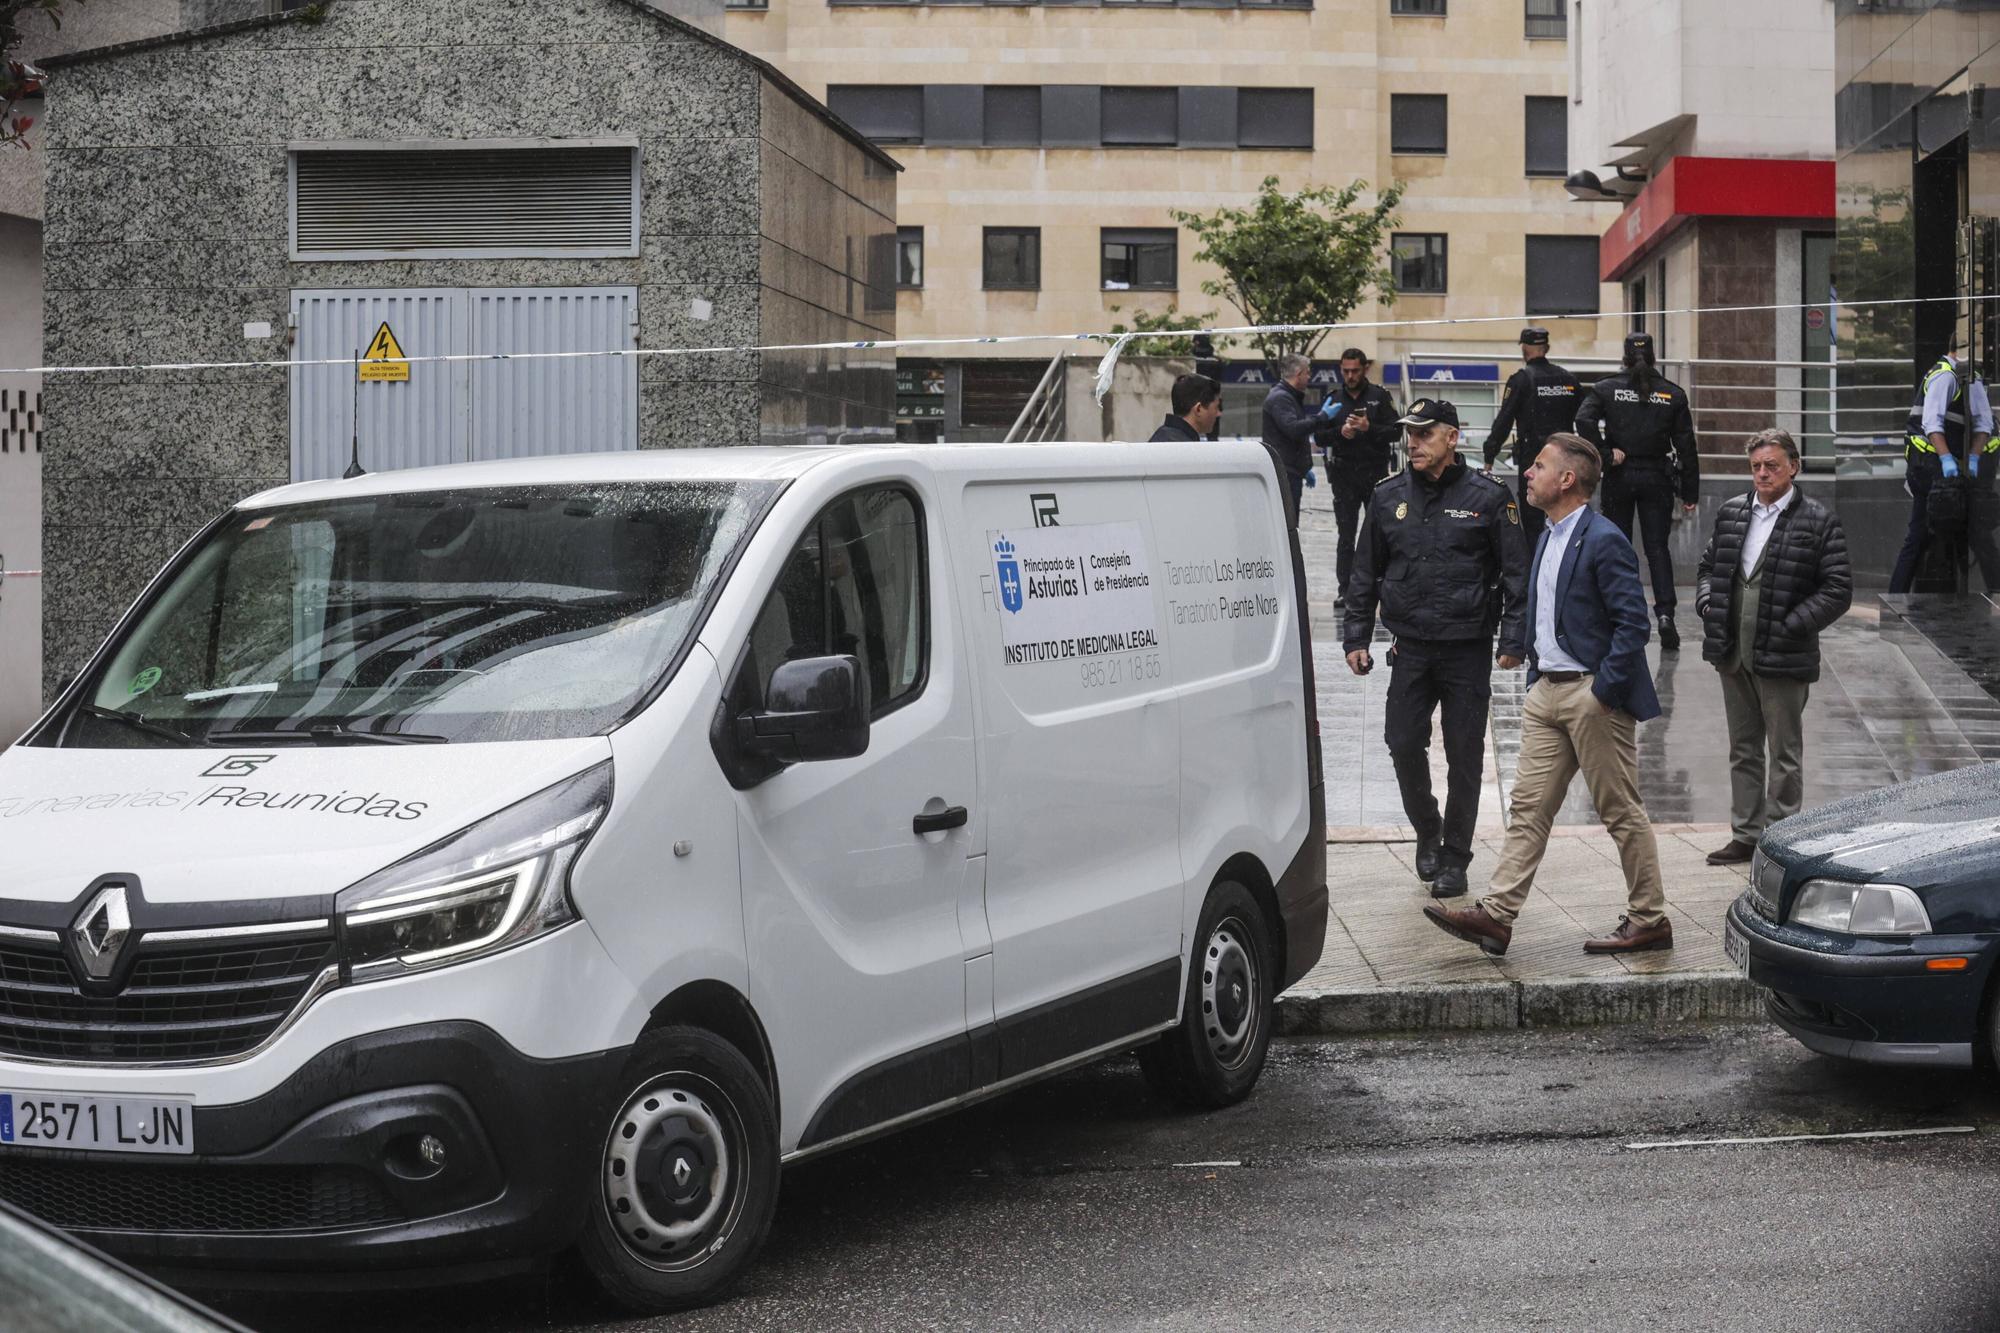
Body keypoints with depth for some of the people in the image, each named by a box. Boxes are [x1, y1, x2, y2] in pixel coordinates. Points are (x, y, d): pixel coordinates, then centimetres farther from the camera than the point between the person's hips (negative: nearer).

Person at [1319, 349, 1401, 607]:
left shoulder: (1380, 396, 2)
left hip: (1376, 472, -2)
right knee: (1345, 535, 1)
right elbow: (1320, 437, 6)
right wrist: (1340, 432, -13)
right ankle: (1344, 590, 3)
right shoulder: (1334, 399, 9)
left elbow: (1396, 430, -4)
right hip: (1344, 474, 2)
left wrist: (1369, 428, -19)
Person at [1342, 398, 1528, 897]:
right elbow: (1366, 574, 14)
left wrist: (1512, 639, -7)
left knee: (1464, 756, 2)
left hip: (1468, 649, -3)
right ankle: (1427, 832, 25)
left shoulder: (1487, 498, -3)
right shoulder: (1388, 497, 6)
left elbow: (1516, 574, 0)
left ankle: (1454, 857, 15)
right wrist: (1356, 637, 10)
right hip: (1411, 647, 3)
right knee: (1403, 744, -1)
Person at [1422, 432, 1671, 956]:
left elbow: (1632, 622, -18)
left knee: (1621, 813, 0)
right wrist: (1536, 678, 16)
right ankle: (1495, 915, 1)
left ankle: (1649, 921, 9)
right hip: (1547, 691, 9)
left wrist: (1603, 691, -19)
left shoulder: (1603, 541, -14)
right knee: (1528, 808, 4)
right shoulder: (1548, 539, 15)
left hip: (1593, 696, -9)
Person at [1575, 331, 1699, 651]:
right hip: (1657, 478, 1)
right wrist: (1690, 492, 5)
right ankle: (1665, 613, -13)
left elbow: (1584, 420, -18)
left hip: (1619, 477, -1)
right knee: (1657, 547, 4)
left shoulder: (1606, 388, -1)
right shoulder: (1672, 394, 2)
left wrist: (1606, 455, -11)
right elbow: (1686, 445, 1)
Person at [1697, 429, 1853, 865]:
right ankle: (1746, 835, 23)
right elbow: (1708, 566, 21)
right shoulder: (1732, 512, 9)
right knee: (1743, 750, 14)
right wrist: (1707, 605, 3)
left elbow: (1838, 590, -9)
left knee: (1785, 754, 4)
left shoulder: (1818, 522, -7)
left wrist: (1791, 627, -15)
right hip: (1733, 655, 6)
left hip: (1783, 660, -6)